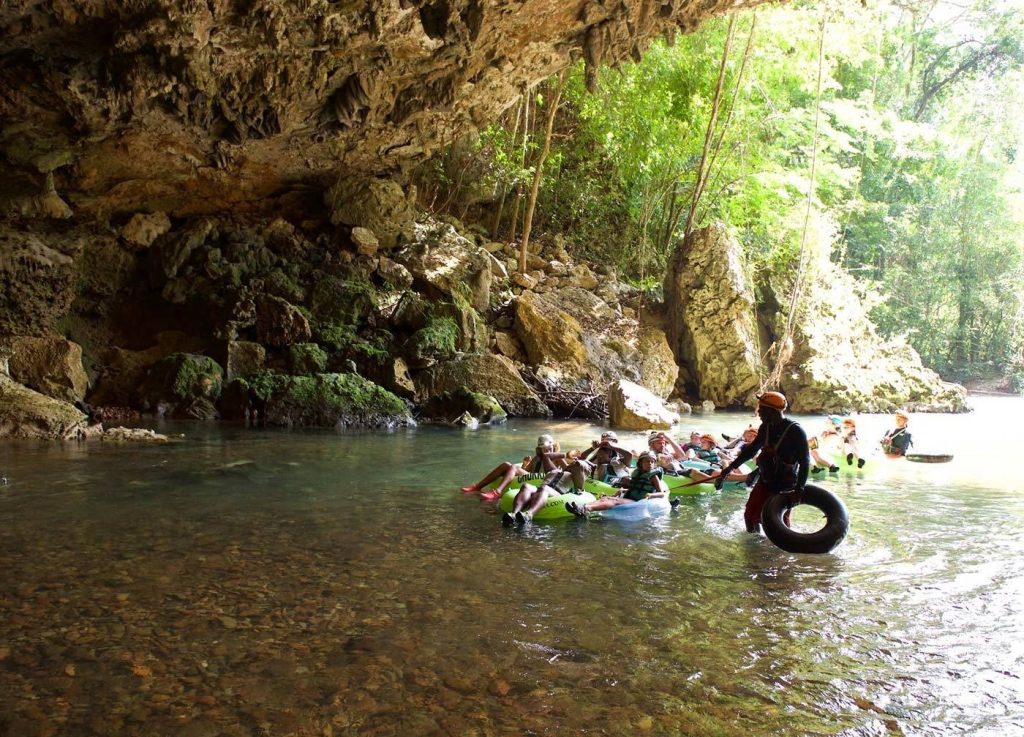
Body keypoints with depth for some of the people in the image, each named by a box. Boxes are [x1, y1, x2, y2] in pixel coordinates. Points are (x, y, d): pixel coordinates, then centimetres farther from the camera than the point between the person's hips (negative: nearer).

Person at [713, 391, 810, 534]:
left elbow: (805, 462, -18)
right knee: (750, 514, 12)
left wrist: (799, 488, -24)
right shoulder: (766, 427, 1)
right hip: (765, 481, 7)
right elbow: (752, 449, 15)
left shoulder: (795, 431, -19)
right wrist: (731, 467, 15)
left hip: (785, 486, -7)